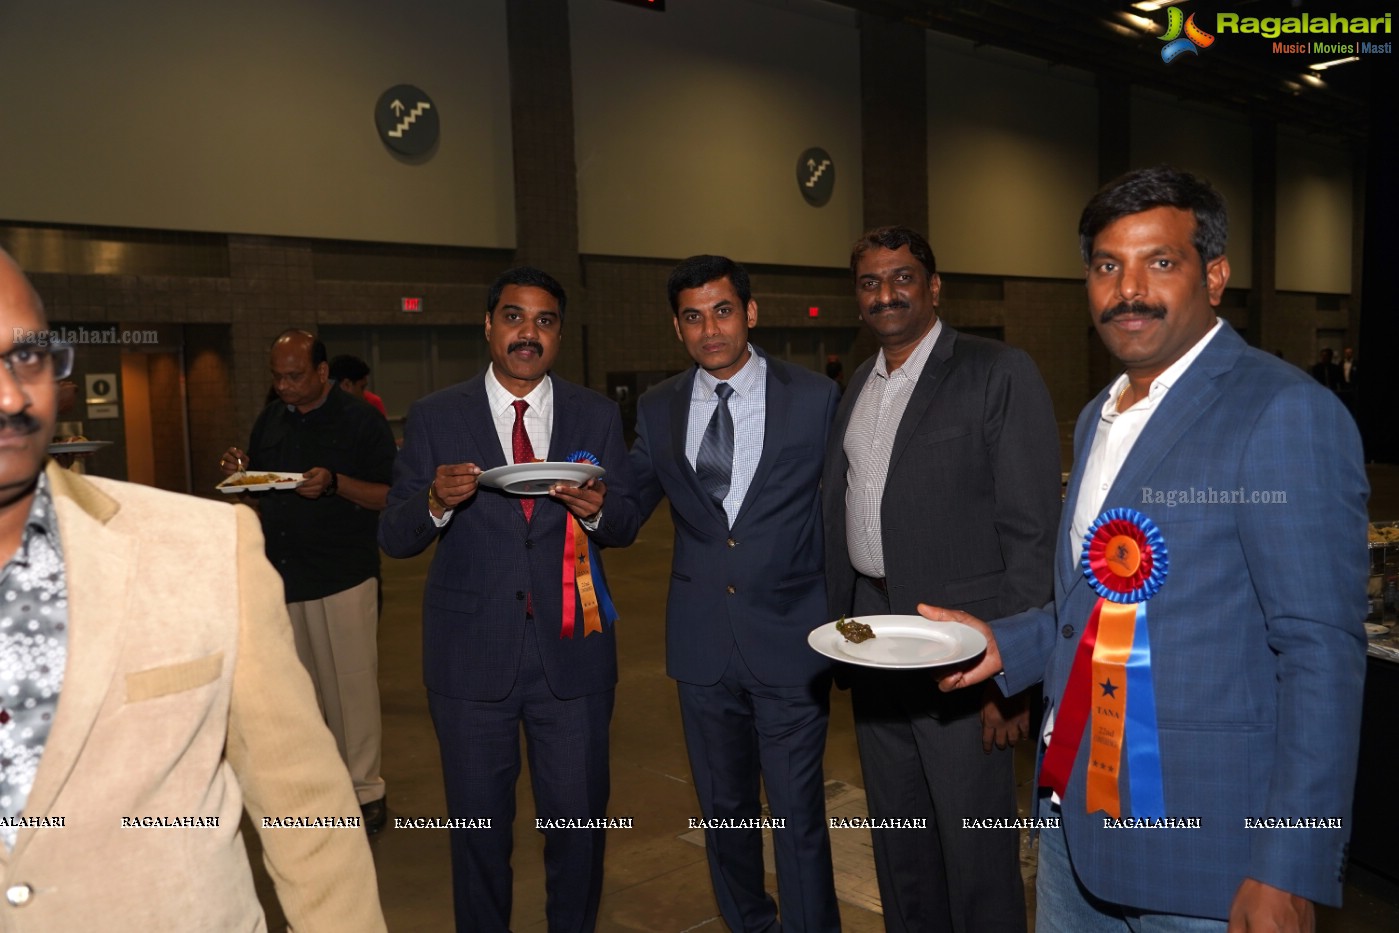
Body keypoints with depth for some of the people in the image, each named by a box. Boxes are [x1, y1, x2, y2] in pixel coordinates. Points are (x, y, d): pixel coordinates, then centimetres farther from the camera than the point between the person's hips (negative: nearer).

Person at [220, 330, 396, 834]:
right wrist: (240, 471, 0)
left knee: (351, 685, -1)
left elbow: (391, 496, -10)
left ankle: (366, 792, 11)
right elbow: (261, 489, 21)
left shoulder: (360, 420, -6)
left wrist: (335, 484, -24)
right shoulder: (270, 420, 13)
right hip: (281, 574, 6)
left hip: (343, 576, -6)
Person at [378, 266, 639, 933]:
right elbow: (393, 539, -2)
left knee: (580, 822, 11)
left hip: (572, 652, 1)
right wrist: (436, 502, -24)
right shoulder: (434, 418, -1)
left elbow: (624, 527, 5)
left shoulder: (597, 416, 3)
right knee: (479, 826, 15)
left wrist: (597, 509, -18)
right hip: (471, 654, -1)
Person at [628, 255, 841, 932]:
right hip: (703, 643, 4)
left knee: (799, 817, 2)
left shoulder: (815, 398, -4)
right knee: (723, 810, 19)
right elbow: (629, 511, 8)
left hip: (789, 641, -3)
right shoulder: (658, 409, 4)